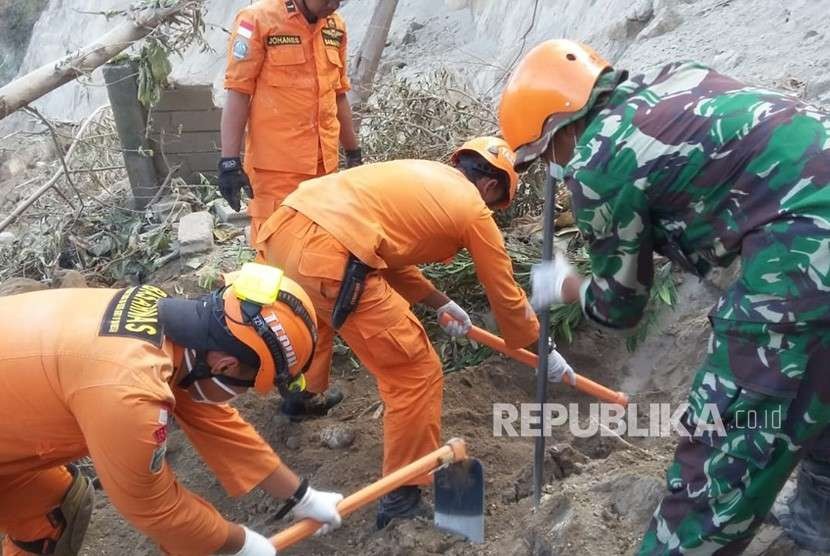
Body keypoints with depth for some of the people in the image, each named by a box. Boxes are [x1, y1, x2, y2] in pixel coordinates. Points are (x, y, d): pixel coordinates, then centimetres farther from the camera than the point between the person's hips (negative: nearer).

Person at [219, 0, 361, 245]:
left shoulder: (335, 26, 10)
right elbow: (238, 94, -8)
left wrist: (354, 152, 21)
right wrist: (229, 161, -13)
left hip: (324, 163, 6)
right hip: (276, 165, -5)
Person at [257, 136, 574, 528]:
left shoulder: (421, 174, 29)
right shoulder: (473, 209, 9)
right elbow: (507, 298, 17)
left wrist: (440, 303, 39)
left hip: (281, 232, 9)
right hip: (328, 259, -9)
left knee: (314, 311, 42)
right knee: (418, 375, 5)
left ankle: (305, 396, 64)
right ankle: (402, 499, 16)